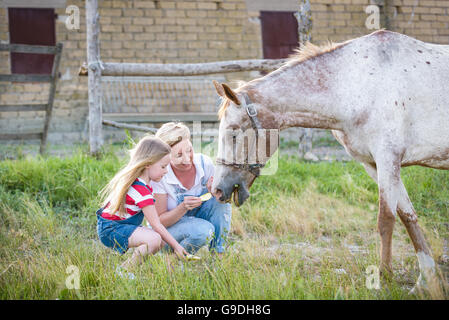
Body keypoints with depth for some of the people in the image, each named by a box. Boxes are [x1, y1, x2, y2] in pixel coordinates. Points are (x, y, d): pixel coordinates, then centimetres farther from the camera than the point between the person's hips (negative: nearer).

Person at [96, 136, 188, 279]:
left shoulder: (137, 180, 7)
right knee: (154, 240, -30)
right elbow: (156, 225, -21)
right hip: (111, 229, -11)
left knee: (161, 240, 5)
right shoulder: (141, 190, -24)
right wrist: (176, 246, -16)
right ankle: (124, 271, -15)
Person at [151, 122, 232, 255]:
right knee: (203, 230, -34)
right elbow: (160, 221, -18)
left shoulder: (205, 163, -16)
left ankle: (218, 253, -12)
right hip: (167, 229, -5)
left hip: (197, 217, 5)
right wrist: (183, 208, -37)